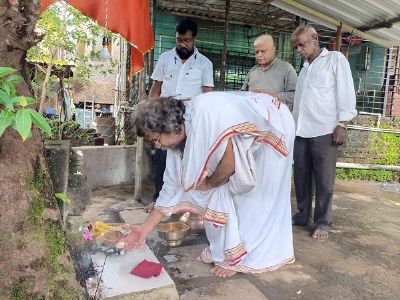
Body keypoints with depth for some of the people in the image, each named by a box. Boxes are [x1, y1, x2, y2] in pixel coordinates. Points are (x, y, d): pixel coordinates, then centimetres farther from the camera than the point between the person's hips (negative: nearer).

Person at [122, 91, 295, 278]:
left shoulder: (204, 113, -35)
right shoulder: (177, 136, -9)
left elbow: (231, 160, -31)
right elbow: (173, 185, -3)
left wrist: (209, 183, -12)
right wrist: (146, 228, -2)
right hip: (250, 143, 7)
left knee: (254, 197, -5)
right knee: (222, 192, 3)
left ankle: (237, 256, 10)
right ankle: (225, 249, 18)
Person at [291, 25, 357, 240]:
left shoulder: (335, 59, 4)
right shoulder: (305, 67, 23)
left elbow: (346, 91, -3)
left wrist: (342, 123, -11)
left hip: (324, 131, -6)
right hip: (301, 131, 6)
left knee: (323, 180, -1)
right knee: (301, 176, 9)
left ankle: (323, 223, 11)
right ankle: (302, 215, 22)